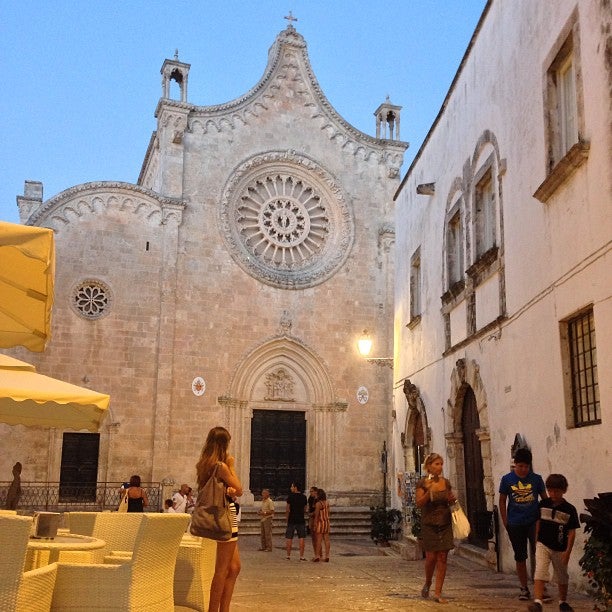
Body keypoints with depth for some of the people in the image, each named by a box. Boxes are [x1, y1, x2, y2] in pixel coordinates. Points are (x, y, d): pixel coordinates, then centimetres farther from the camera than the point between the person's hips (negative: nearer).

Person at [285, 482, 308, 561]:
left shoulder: (290, 496, -8)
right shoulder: (304, 497, 4)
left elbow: (287, 509, -7)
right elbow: (305, 509, 11)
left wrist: (287, 519, 5)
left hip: (292, 520, -2)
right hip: (301, 520, 2)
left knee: (289, 538, 7)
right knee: (301, 538, 3)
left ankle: (288, 555, 13)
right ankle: (301, 556, 1)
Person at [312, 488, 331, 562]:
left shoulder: (318, 504, -15)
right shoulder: (327, 503, 6)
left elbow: (316, 515, -16)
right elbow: (328, 513, 12)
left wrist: (314, 525, -12)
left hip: (320, 523, -6)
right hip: (327, 522, 6)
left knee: (318, 540, -2)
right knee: (326, 539, 7)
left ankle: (317, 556, 0)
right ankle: (327, 556, 8)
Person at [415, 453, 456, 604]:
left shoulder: (446, 482, 6)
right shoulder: (422, 483, -6)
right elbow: (419, 503, -13)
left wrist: (453, 499, -4)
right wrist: (429, 490, -26)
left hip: (445, 524, 3)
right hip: (429, 524, -3)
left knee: (442, 558, -1)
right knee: (431, 556, -3)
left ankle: (438, 593, 5)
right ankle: (427, 583, 25)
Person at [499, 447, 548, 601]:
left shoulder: (536, 479, 0)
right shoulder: (507, 479, -1)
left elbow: (545, 499, 10)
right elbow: (502, 501, 5)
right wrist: (505, 522, 2)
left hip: (534, 521, -1)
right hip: (515, 524, 1)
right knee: (520, 558, 10)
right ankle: (524, 588, 23)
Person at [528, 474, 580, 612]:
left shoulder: (569, 510, -9)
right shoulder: (543, 504, -2)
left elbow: (572, 532, -7)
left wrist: (568, 551, -11)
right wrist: (536, 541, 12)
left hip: (560, 549, 0)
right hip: (543, 545, 0)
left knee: (562, 577, 16)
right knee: (540, 573, -16)